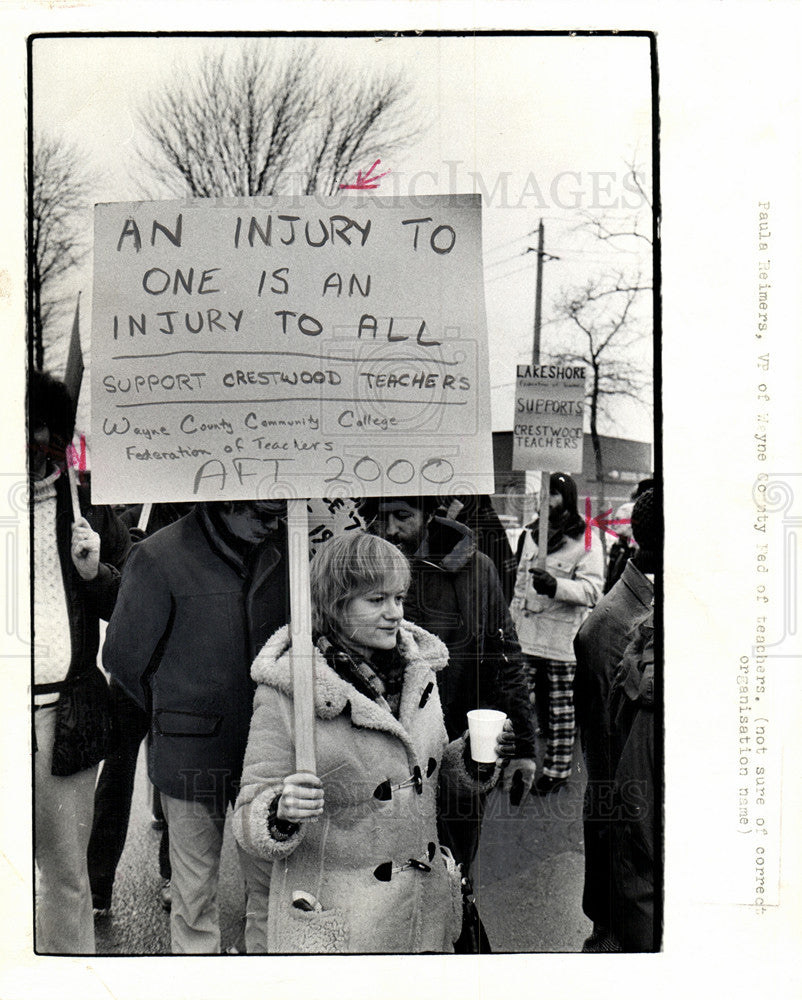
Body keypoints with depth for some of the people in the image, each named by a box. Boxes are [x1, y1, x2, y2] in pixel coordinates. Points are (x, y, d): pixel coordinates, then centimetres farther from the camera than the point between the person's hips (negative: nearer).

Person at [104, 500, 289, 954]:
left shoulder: (279, 550, 0)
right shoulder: (160, 556, -12)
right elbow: (124, 657, -1)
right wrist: (172, 713, 9)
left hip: (264, 746, 3)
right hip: (193, 753, -3)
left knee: (272, 881, 11)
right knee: (196, 892, 9)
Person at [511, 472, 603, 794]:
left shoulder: (585, 541, -7)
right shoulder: (532, 535, 15)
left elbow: (591, 590, -16)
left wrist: (555, 585, -31)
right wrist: (513, 620, 21)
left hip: (563, 637, -6)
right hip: (528, 636, 6)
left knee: (561, 708, 3)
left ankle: (557, 769, 14)